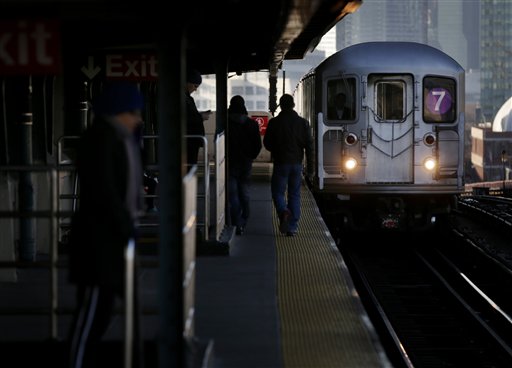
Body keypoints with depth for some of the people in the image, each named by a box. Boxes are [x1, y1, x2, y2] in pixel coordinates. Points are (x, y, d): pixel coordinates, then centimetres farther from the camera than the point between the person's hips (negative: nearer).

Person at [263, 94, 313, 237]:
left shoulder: (274, 123, -6)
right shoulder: (303, 123, 0)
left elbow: (267, 143, 1)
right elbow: (309, 146, -1)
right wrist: (310, 167, 4)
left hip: (280, 163, -2)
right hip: (297, 163, 2)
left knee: (278, 192, 7)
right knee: (294, 194, 10)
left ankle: (284, 212, -24)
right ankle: (292, 227, 7)